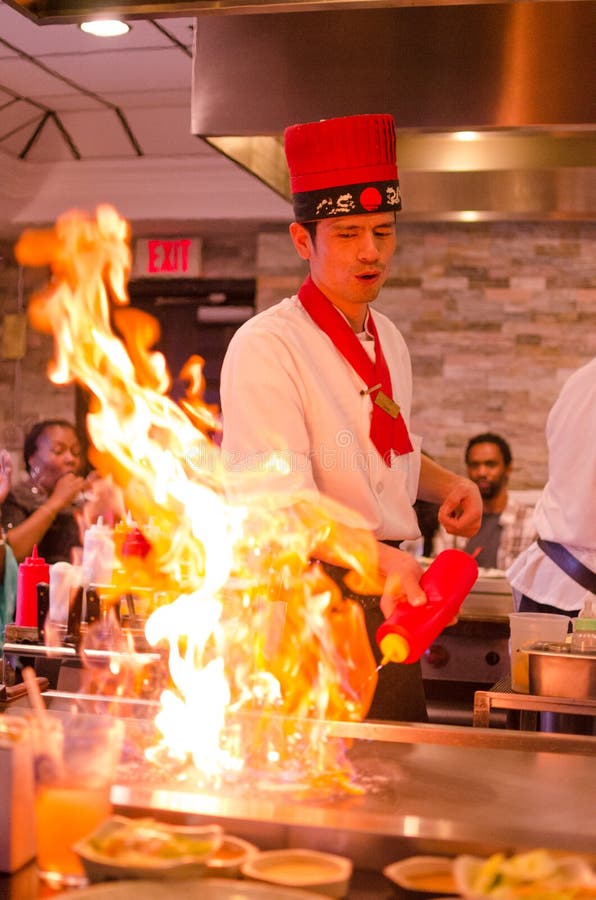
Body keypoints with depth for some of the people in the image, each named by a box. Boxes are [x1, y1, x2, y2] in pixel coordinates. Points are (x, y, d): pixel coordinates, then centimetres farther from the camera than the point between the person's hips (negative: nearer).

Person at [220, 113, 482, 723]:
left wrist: (447, 485, 6)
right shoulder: (264, 347, -15)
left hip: (386, 602, 8)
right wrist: (380, 557, -40)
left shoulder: (388, 342, 12)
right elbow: (278, 500, -26)